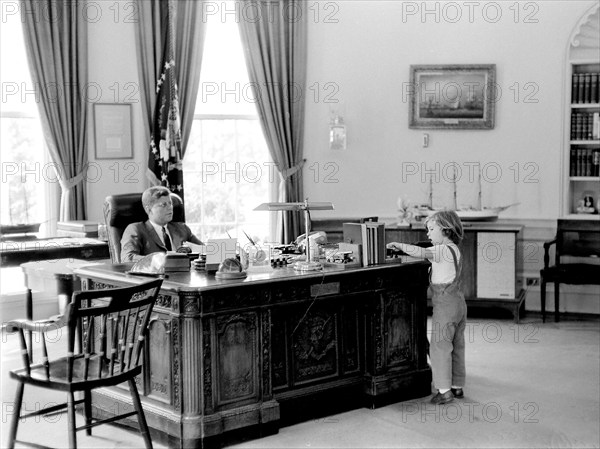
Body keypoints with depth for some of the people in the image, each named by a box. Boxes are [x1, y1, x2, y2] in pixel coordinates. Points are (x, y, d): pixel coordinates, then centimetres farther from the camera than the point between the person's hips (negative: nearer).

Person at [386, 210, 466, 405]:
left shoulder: (443, 250, -15)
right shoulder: (455, 250, 14)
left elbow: (421, 252, -28)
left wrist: (399, 245, -22)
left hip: (445, 304, -9)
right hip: (458, 301, 9)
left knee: (439, 347, -4)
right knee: (456, 346, 14)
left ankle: (444, 390, -3)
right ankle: (457, 386, 22)